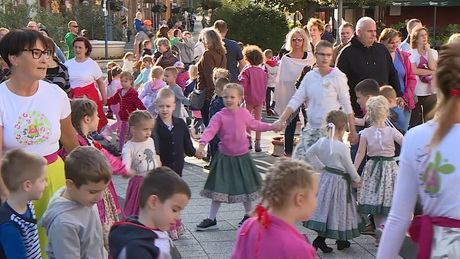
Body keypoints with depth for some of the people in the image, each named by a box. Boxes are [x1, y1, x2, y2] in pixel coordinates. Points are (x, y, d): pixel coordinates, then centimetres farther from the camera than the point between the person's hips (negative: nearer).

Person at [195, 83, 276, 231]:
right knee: (219, 188, 1)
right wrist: (202, 145, -38)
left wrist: (271, 127, 22)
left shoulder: (244, 113, -1)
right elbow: (210, 130, -22)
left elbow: (254, 125, 19)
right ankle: (211, 220, 10)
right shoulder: (220, 116, -10)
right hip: (224, 157, -2)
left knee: (246, 186, 13)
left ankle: (249, 215, 34)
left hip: (242, 156, 2)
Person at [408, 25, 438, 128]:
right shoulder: (411, 53, 0)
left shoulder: (433, 52, 10)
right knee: (414, 123, -1)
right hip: (416, 93, -3)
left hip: (430, 93, 3)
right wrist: (432, 72, -7)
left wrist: (428, 50, -4)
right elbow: (414, 70, -14)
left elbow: (433, 66, -9)